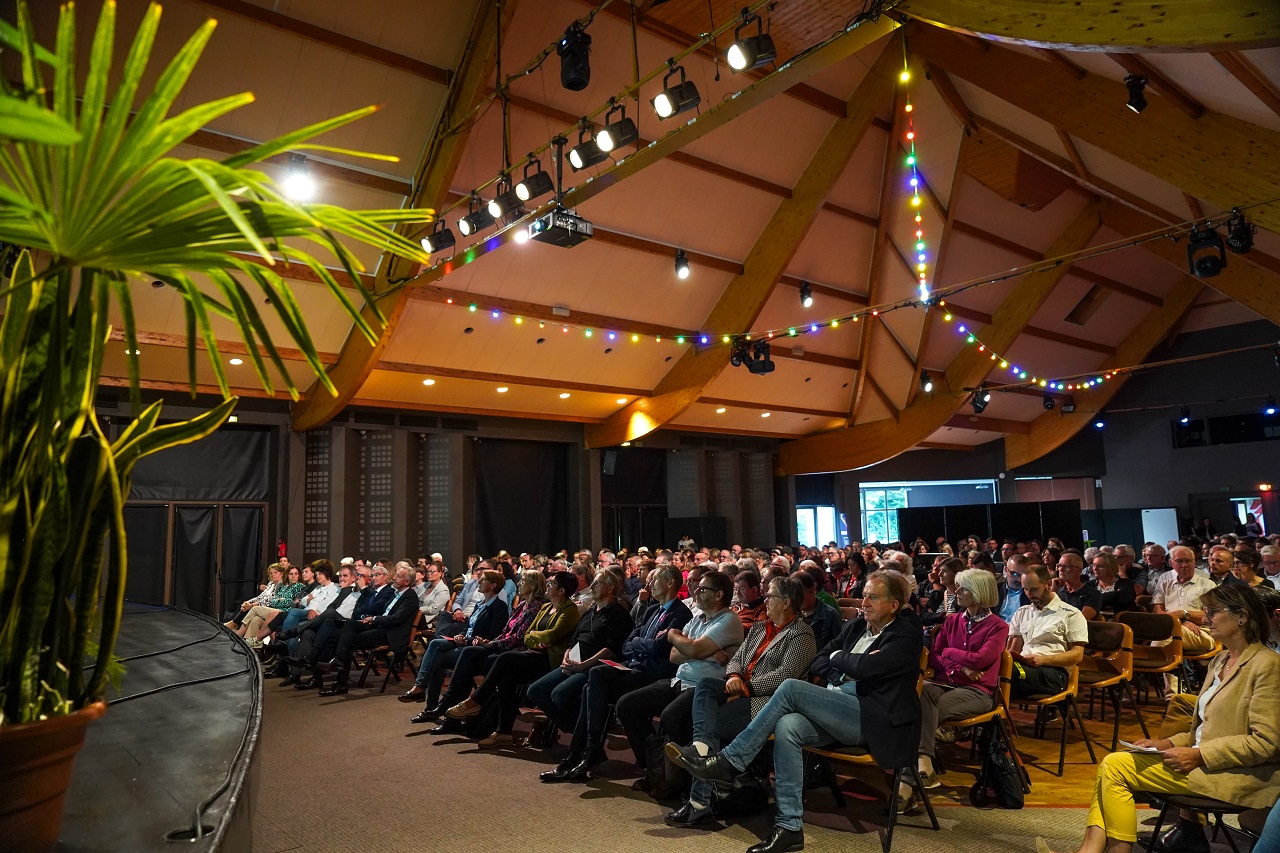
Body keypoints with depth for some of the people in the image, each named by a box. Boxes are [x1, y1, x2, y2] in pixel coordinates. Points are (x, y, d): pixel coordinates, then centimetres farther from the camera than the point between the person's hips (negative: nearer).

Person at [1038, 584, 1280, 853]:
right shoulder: (1220, 661, 17)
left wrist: (1198, 755, -19)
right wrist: (1170, 743, 4)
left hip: (1236, 773, -8)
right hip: (1201, 759, 8)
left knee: (1115, 766, -18)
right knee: (1112, 765, -11)